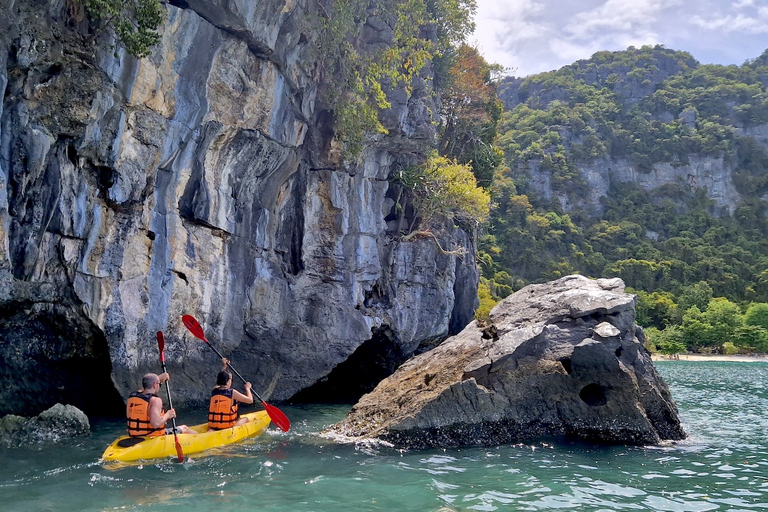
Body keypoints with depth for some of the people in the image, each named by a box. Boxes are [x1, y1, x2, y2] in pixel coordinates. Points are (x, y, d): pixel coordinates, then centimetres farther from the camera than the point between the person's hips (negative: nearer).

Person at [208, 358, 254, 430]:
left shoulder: (214, 390, 5)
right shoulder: (232, 393, -10)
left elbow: (220, 379, 29)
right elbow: (250, 400, -1)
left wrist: (225, 366, 37)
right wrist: (247, 388, 15)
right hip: (228, 427, -3)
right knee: (246, 419, 21)